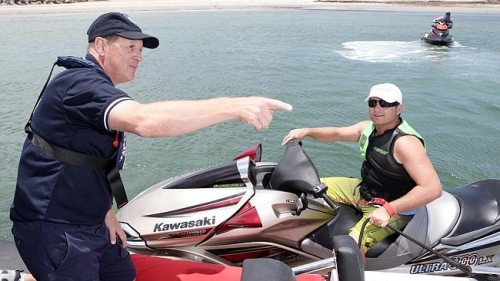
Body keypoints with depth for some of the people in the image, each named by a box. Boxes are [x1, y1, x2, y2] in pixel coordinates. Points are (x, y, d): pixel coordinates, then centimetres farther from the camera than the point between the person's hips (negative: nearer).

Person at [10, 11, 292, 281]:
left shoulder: (96, 88, 11)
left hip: (91, 224, 10)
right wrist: (234, 106, -42)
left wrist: (105, 211, 8)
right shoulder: (81, 84, -23)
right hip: (55, 231, -10)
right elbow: (144, 121, -42)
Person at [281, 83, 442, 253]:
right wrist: (307, 131, 0)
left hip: (393, 208, -9)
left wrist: (388, 210, -36)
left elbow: (433, 188, -32)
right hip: (362, 189, 9)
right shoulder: (368, 127, 0)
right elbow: (337, 133, 15)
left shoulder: (405, 142, -27)